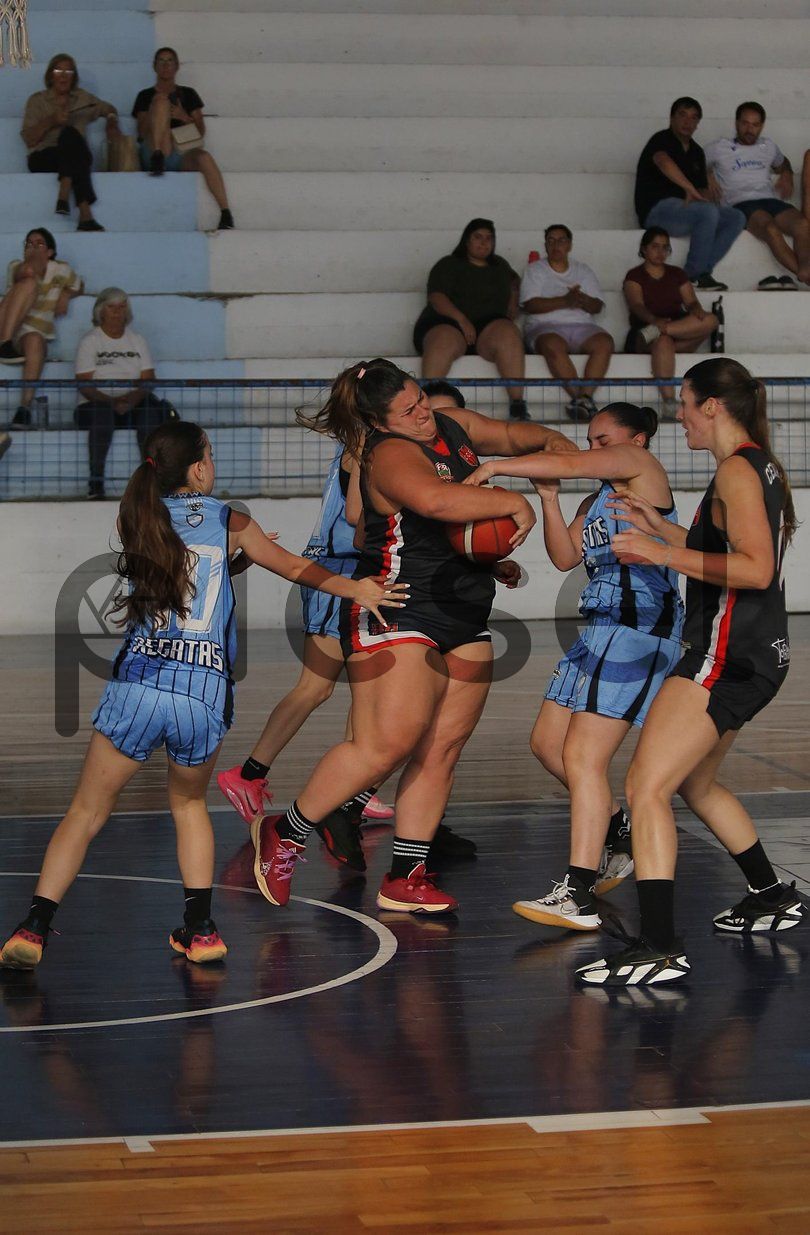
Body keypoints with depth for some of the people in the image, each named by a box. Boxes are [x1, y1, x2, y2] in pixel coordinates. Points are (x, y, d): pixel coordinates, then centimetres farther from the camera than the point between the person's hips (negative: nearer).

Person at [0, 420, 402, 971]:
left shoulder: (136, 520, 12)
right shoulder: (230, 522, 9)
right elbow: (296, 568, 22)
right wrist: (355, 589, 35)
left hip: (136, 685, 0)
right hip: (205, 695, 0)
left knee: (87, 811, 10)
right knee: (189, 802, 25)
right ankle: (200, 928, 17)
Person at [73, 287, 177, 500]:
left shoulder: (138, 341, 16)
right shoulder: (89, 342, 5)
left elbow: (148, 380, 6)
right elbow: (84, 386, -5)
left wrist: (133, 399, -16)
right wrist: (112, 402, -21)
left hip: (133, 405, 3)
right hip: (95, 405, -2)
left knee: (150, 409, -31)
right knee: (103, 412, -38)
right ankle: (96, 484, -39)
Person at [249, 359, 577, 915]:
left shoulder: (453, 426, 12)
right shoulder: (391, 454, -16)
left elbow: (509, 433, 30)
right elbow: (434, 498, -37)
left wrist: (548, 439, 9)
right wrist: (513, 503, -28)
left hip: (464, 618, 9)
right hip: (397, 613, -9)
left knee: (442, 749, 4)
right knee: (387, 744, -15)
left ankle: (405, 880, 9)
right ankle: (284, 835, 1)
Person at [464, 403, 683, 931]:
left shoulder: (640, 463, -1)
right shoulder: (598, 499, 24)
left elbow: (568, 464, -15)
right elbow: (566, 556, 12)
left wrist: (495, 467, -9)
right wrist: (549, 497, -1)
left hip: (638, 628, -10)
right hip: (602, 628, 10)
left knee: (583, 755, -15)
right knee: (549, 741, 14)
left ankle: (579, 896, -18)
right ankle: (620, 834, 29)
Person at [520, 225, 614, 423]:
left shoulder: (583, 271, 22)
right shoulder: (535, 270, 13)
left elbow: (597, 306, 11)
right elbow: (530, 305, -3)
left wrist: (582, 300, -13)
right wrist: (564, 301, -15)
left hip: (581, 325, 3)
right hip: (545, 326, -3)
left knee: (604, 342, -30)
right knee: (553, 345, -39)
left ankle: (585, 396, -40)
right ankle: (580, 398, -38)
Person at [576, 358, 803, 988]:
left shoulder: (737, 470, -14)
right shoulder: (759, 466, 16)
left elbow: (755, 569, -24)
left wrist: (663, 554, -21)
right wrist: (663, 528, 23)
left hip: (729, 654, -11)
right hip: (753, 653, 11)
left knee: (646, 789, -16)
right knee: (696, 783, 28)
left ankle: (660, 948, -25)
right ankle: (773, 896, 42)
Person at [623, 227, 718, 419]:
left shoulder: (677, 274, 24)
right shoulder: (635, 276, 10)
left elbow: (691, 301, 11)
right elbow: (636, 306, -8)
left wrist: (696, 309, -16)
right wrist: (655, 320, -31)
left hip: (682, 331, 4)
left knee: (710, 320, -26)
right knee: (663, 341, -41)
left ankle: (654, 332, -39)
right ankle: (669, 402, -55)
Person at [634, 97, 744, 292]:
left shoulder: (696, 151, 22)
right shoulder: (662, 140, -5)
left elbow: (703, 187, 23)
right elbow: (663, 162, -29)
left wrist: (709, 190, -3)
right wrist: (690, 189, -38)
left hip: (684, 210, 9)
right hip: (657, 209, -9)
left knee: (735, 218, -8)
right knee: (707, 211, -32)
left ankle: (701, 271, -18)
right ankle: (693, 275, -25)